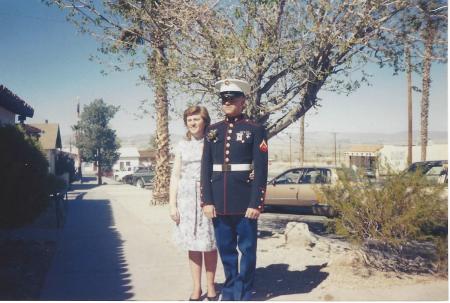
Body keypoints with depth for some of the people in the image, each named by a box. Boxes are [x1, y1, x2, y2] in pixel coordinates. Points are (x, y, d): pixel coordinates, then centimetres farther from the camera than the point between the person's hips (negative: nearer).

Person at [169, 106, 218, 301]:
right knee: (192, 245, 6)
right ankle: (196, 287, 16)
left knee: (209, 244, 3)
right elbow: (175, 176, 8)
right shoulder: (182, 145, 9)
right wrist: (172, 204, 2)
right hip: (187, 198, 2)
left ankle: (210, 285, 18)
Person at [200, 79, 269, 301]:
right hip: (219, 201, 4)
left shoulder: (255, 130, -2)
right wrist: (207, 201, 0)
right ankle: (230, 289, 30)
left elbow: (261, 170, -7)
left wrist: (256, 203, -12)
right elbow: (206, 168, 7)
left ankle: (244, 293, 21)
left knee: (247, 248, 6)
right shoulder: (212, 130, 10)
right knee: (225, 248, 13)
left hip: (245, 201, -4)